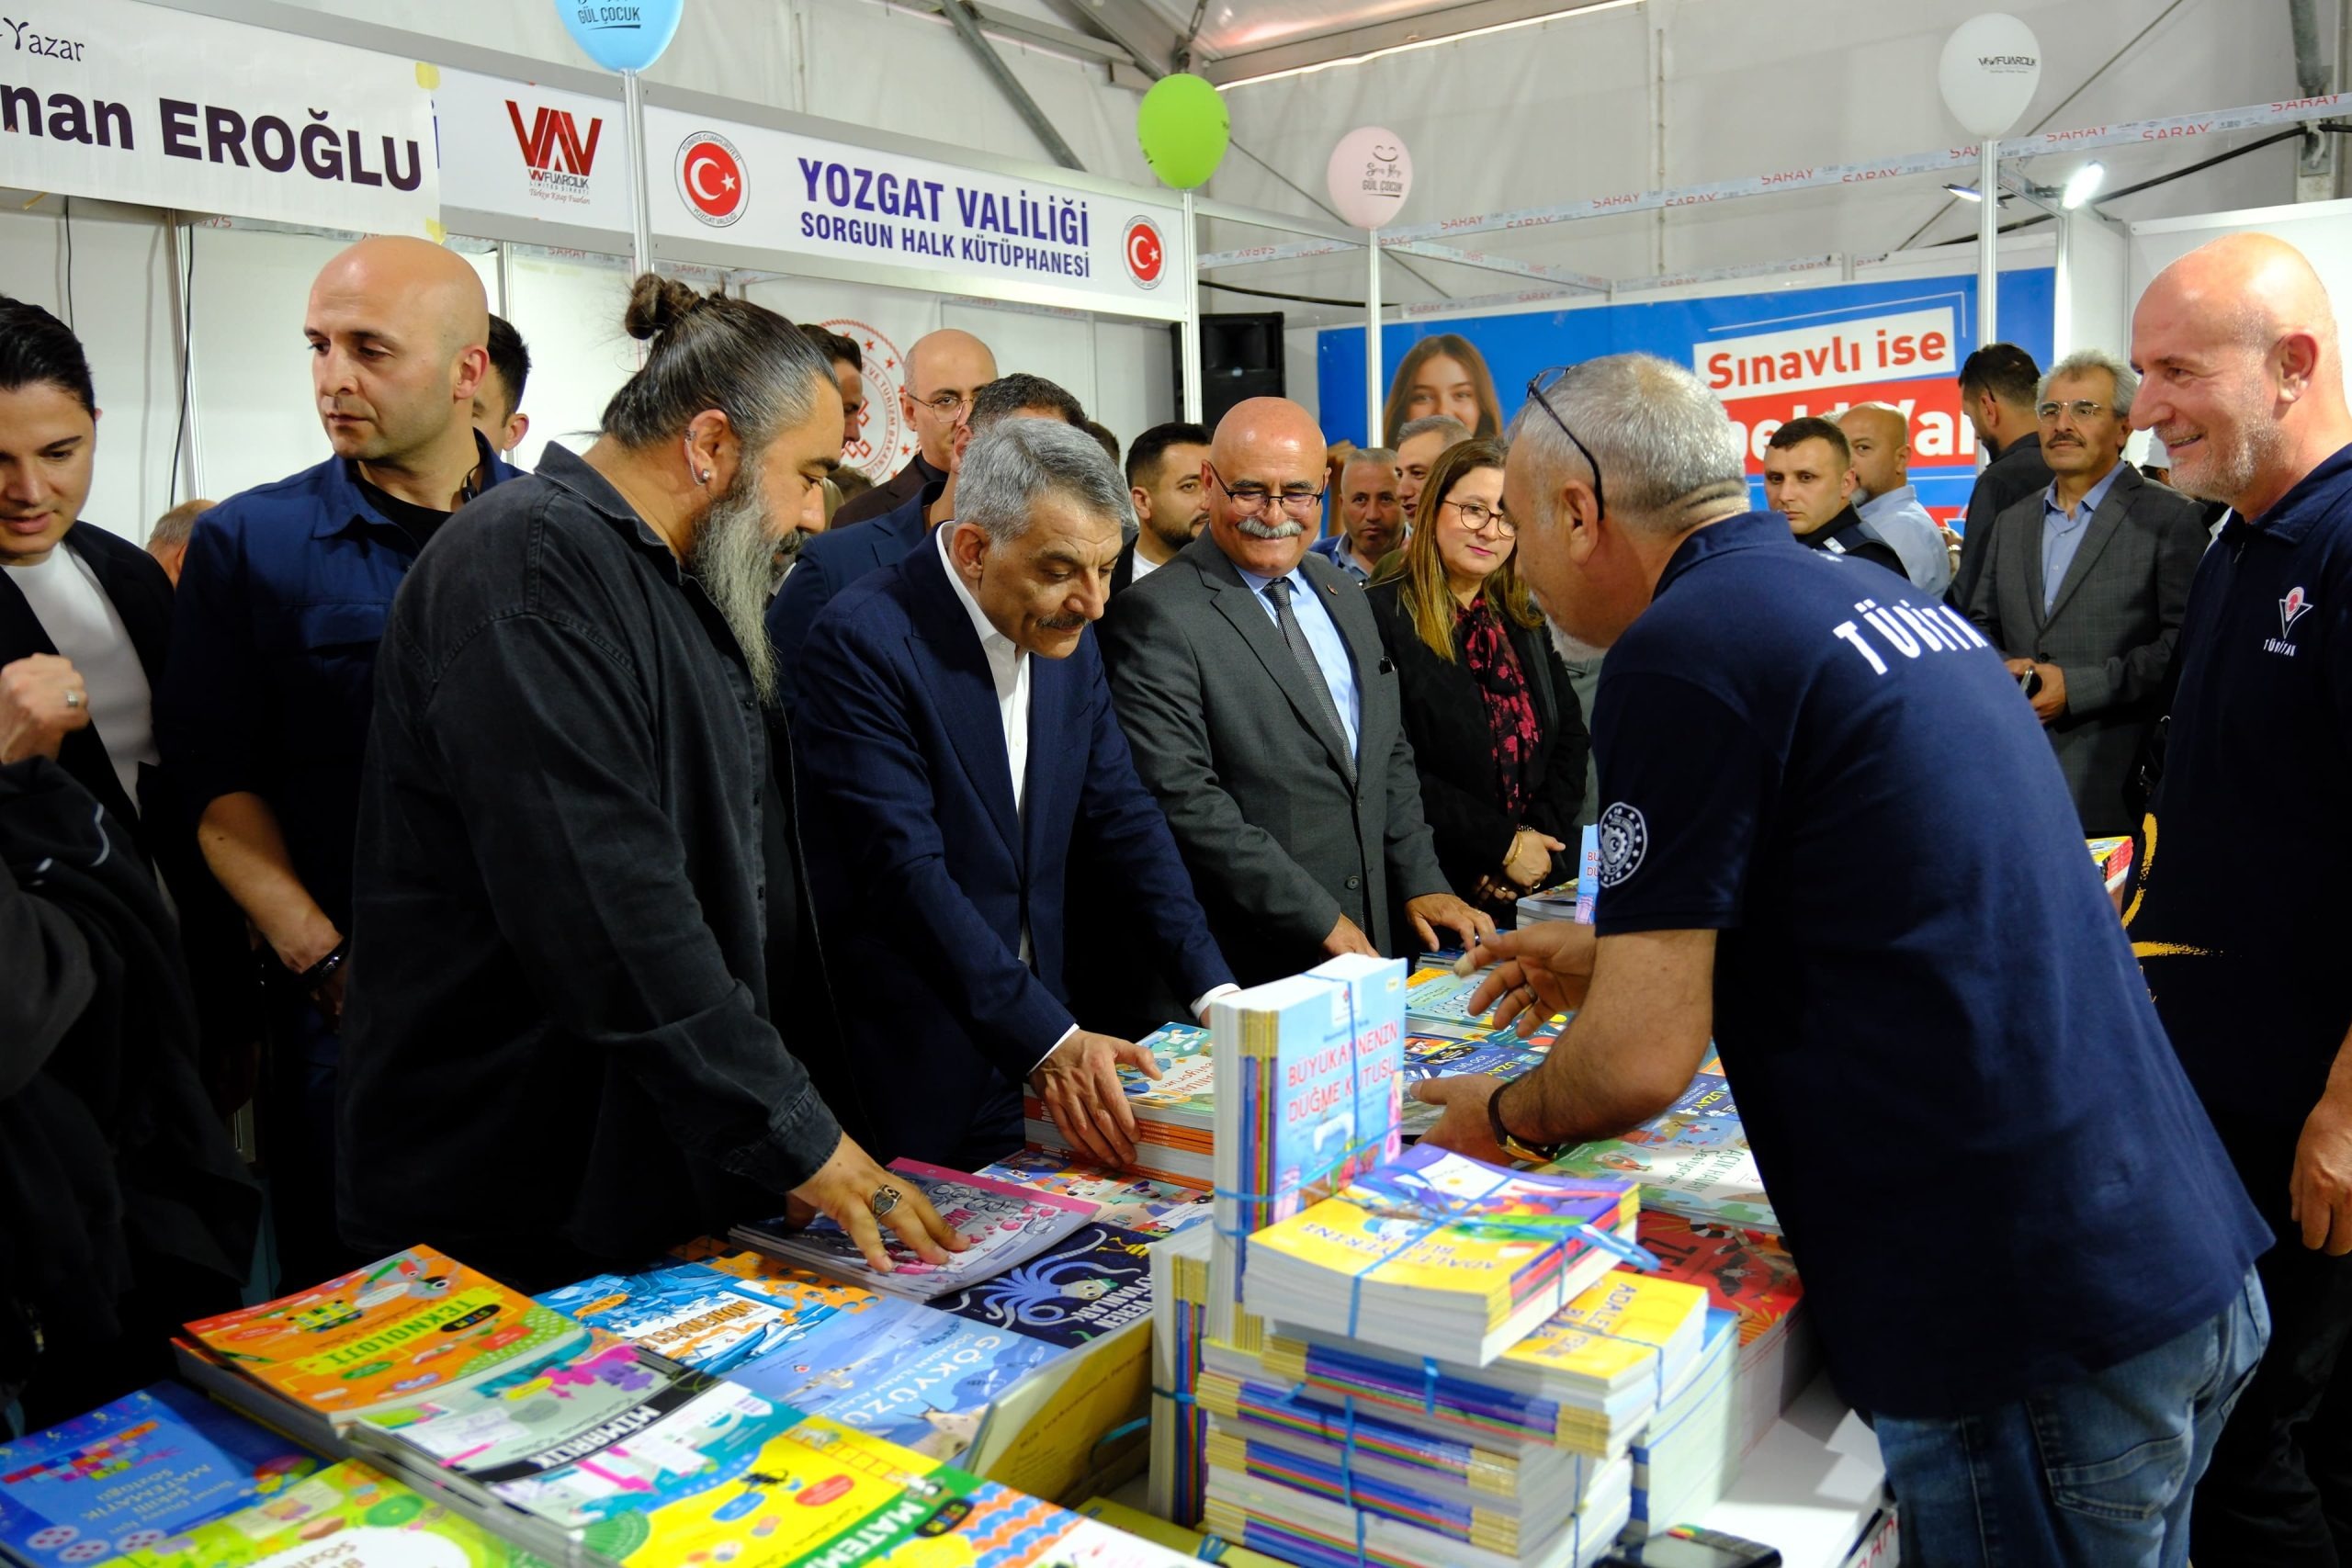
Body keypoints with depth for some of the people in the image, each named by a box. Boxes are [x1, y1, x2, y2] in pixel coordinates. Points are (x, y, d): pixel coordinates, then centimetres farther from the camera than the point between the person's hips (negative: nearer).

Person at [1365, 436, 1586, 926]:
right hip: (1437, 897, -6)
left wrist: (1537, 840, -7)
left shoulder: (1525, 622, 11)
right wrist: (1503, 845, -14)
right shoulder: (1381, 615, -11)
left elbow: (1571, 738, 9)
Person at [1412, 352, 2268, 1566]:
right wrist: (1622, 954, 27)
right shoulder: (1889, 600, 11)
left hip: (2032, 1332, -8)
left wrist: (1502, 1118, 5)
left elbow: (1641, 1061, -16)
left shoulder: (1679, 649, -16)